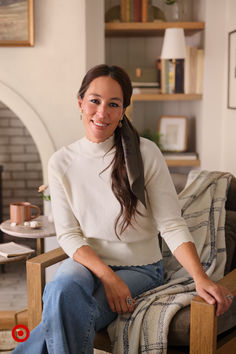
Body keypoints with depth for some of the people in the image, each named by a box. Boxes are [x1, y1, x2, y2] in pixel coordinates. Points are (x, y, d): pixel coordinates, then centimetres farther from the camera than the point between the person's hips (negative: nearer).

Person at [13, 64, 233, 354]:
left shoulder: (145, 154, -10)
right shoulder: (61, 163, -2)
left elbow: (171, 225, -10)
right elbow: (68, 234, -4)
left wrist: (201, 278, -24)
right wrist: (107, 276, -20)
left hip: (140, 268, -2)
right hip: (87, 262, 2)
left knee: (65, 316, -29)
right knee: (64, 289, -34)